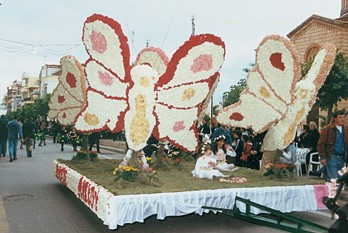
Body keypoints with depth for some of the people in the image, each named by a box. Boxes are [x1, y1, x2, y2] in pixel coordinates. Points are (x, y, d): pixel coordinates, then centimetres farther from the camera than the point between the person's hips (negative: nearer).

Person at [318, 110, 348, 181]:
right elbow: (321, 144, -7)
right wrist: (322, 157, -12)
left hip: (341, 157, 6)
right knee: (333, 178, -10)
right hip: (331, 157, -5)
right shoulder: (328, 129, -5)